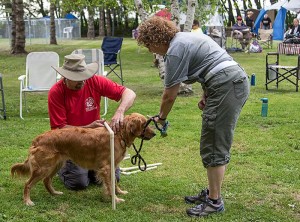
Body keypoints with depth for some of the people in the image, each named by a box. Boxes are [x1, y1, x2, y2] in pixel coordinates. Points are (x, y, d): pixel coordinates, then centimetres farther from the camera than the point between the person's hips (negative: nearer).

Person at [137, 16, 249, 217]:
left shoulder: (175, 50, -9)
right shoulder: (185, 38, 21)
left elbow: (170, 95, -6)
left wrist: (161, 118, 11)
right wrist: (206, 94, 13)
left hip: (227, 86, -10)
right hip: (237, 81, 10)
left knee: (214, 146, -5)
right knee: (216, 143, 15)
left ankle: (215, 201, 1)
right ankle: (213, 192, 23)